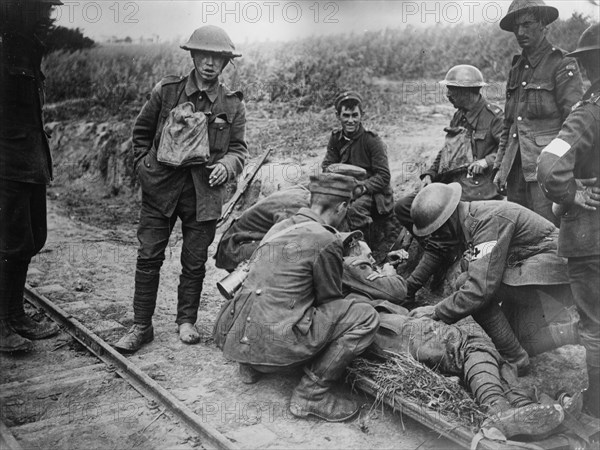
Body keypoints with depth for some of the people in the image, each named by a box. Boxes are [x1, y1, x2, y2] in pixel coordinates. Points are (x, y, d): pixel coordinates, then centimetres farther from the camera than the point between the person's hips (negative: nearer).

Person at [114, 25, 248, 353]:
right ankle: (141, 326, 12)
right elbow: (141, 131, 15)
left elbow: (239, 148, 7)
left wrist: (226, 165, -13)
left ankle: (186, 321, 26)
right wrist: (144, 163, 7)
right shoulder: (166, 91, 2)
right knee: (149, 256, 1)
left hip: (204, 191, 0)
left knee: (195, 261, 8)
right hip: (161, 186, 0)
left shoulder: (232, 105, 3)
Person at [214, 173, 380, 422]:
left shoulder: (280, 226, 13)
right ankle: (310, 395, -2)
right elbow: (330, 300, 1)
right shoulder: (325, 241, -10)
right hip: (273, 343, -8)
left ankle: (250, 366, 24)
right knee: (365, 317, -5)